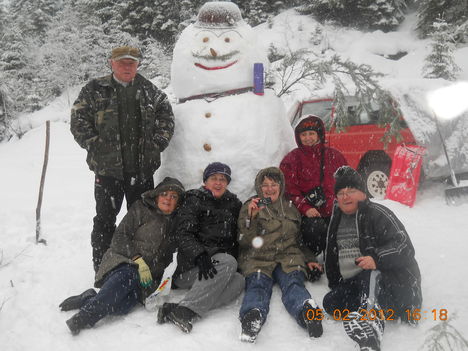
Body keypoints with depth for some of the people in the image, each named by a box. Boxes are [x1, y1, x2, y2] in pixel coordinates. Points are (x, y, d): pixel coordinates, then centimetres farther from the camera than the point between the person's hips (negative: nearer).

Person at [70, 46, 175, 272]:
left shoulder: (149, 91, 9)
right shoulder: (95, 90, 1)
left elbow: (166, 116, 12)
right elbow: (78, 121, -1)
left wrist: (158, 143, 0)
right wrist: (96, 147, -8)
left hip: (142, 168, 3)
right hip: (107, 168, -2)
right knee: (105, 219, 6)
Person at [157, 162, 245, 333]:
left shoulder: (233, 203, 19)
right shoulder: (194, 200, 4)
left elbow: (237, 236, 25)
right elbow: (183, 234, -8)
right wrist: (199, 255, -24)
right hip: (192, 266, -5)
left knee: (239, 280, -28)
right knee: (228, 262, -32)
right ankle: (186, 310, -42)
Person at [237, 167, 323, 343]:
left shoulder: (291, 208, 25)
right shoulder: (250, 207, 16)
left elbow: (301, 239, 32)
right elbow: (244, 242, 4)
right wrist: (251, 217, -10)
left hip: (288, 257, 1)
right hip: (257, 258, -1)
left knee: (293, 282, -30)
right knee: (258, 283, -31)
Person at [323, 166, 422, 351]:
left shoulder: (377, 213, -6)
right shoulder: (337, 218, 16)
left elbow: (404, 247, -15)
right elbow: (331, 253, 27)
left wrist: (378, 259, -31)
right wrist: (334, 283, 17)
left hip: (389, 282, -7)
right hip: (352, 285, 7)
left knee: (371, 276, -40)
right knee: (330, 302, -18)